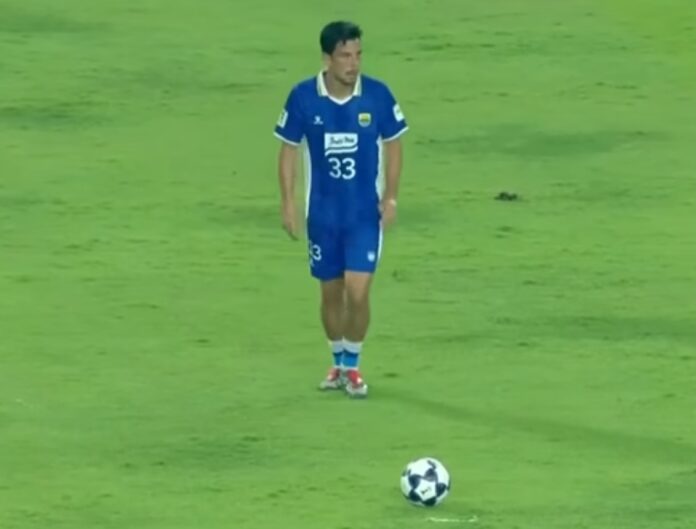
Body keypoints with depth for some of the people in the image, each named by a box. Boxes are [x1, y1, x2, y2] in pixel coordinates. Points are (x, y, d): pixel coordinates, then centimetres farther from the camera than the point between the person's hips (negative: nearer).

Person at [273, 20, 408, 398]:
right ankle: (337, 363, 30)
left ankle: (352, 366, 10)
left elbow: (392, 146, 2)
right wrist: (288, 203, -3)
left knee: (357, 292, -10)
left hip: (366, 212, -1)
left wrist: (391, 198, -3)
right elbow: (289, 150, 1)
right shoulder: (303, 97, -10)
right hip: (322, 213, 1)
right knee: (331, 292, 11)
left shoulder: (378, 95, -10)